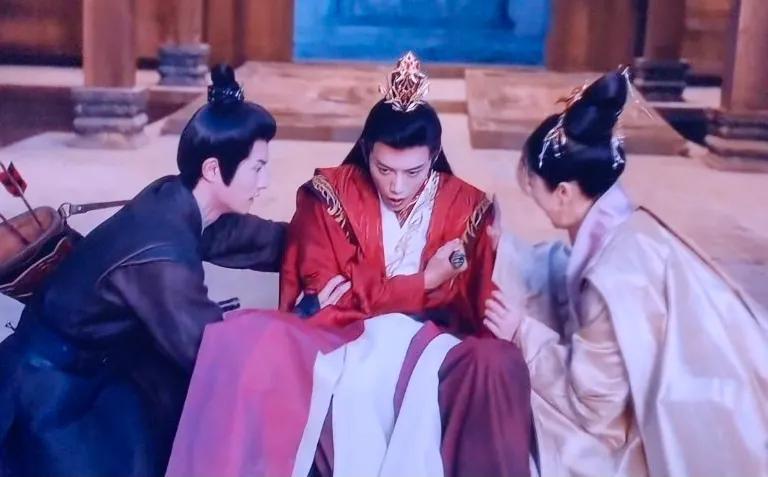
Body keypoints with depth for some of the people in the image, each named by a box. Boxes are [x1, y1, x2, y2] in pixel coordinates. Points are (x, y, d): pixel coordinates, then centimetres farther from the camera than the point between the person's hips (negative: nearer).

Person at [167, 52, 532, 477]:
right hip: (347, 335, -1)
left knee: (497, 364, -31)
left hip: (432, 340, 1)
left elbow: (480, 308, 0)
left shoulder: (467, 207, 4)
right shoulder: (331, 195, 0)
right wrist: (423, 282, -13)